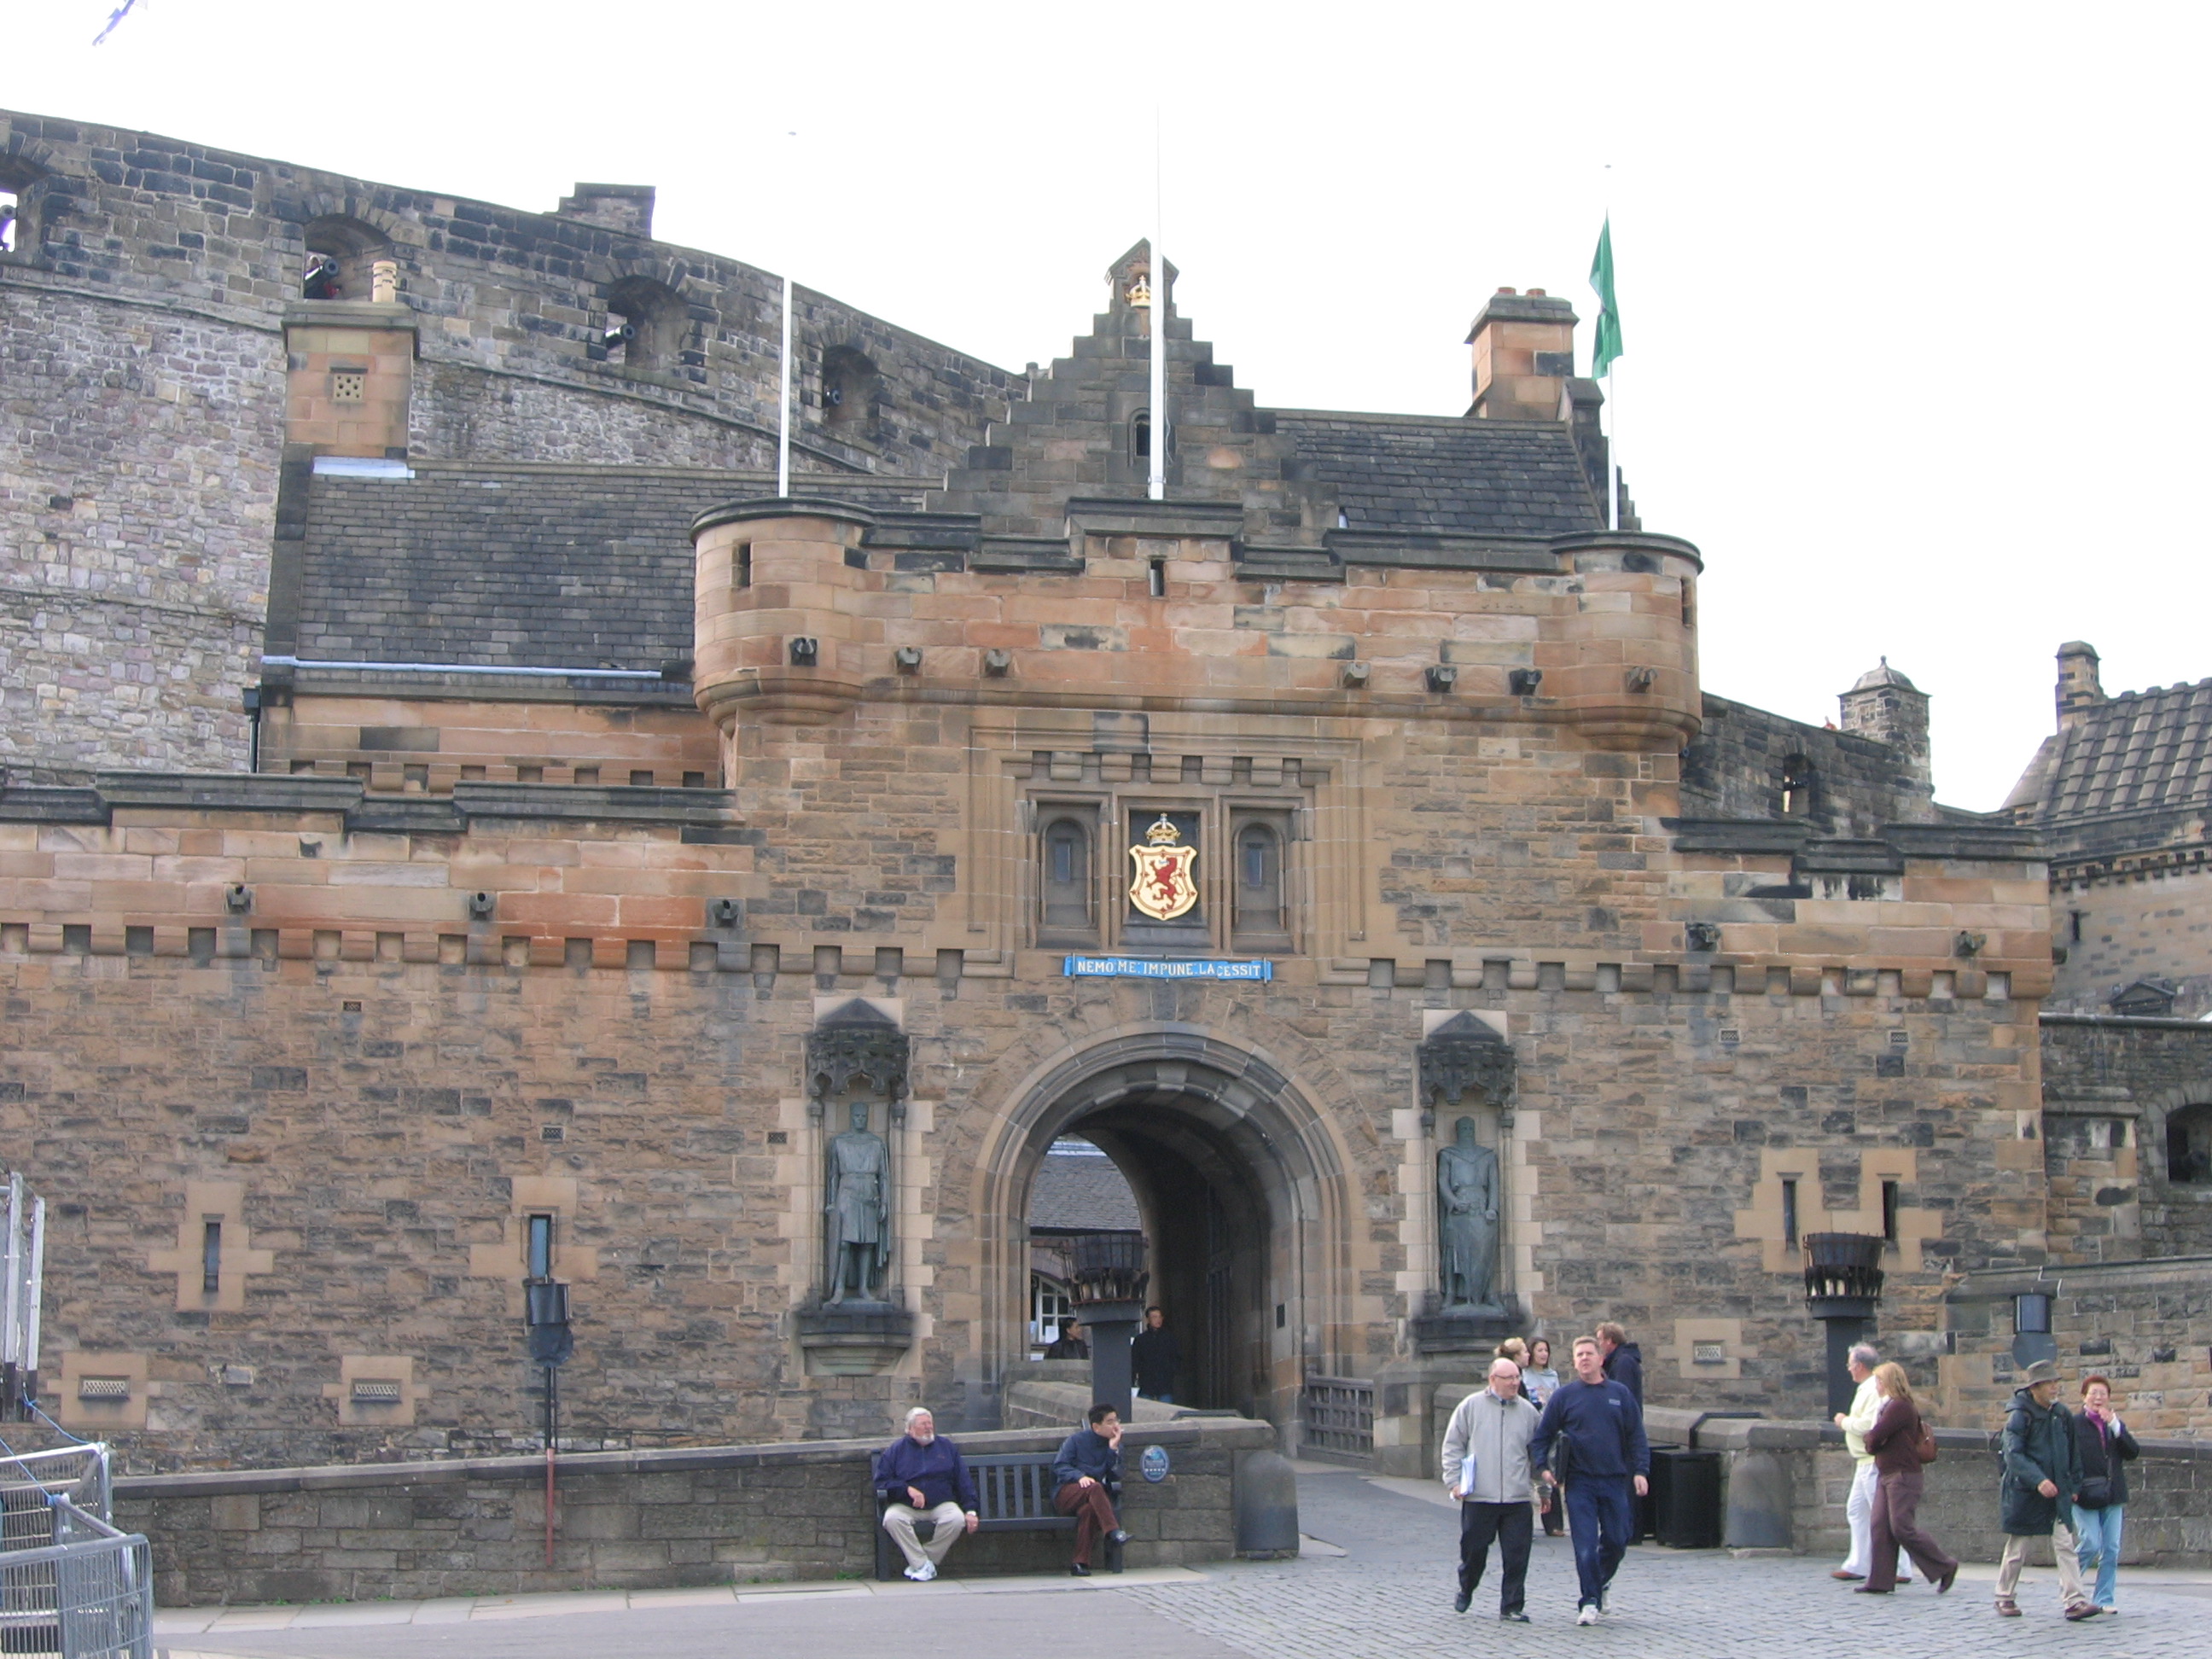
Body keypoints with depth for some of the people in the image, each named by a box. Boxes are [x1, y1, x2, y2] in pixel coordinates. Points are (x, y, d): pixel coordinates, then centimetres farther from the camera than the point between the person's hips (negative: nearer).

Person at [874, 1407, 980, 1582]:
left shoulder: (947, 1448, 17)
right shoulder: (894, 1450, 10)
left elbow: (964, 1481, 12)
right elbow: (881, 1482, 1)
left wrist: (971, 1510, -1)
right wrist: (908, 1489, -14)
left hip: (941, 1504, 1)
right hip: (905, 1506, -1)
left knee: (956, 1519, -31)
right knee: (892, 1519, -34)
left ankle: (919, 1564, -16)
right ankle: (923, 1565, -25)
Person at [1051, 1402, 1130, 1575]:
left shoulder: (1116, 1446, 12)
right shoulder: (1077, 1439, 4)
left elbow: (1115, 1478, -1)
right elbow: (1059, 1467, -3)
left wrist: (1113, 1450, -10)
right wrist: (1079, 1476, -20)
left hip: (1092, 1499, 2)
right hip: (1066, 1494, -2)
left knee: (1089, 1510, -36)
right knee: (1094, 1488, -35)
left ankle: (1080, 1562, -34)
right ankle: (1113, 1530, -45)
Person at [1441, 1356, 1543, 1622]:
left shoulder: (1528, 1411, 8)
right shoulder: (1471, 1406, 2)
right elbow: (1452, 1445, 5)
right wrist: (1454, 1481, -3)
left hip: (1517, 1499, 2)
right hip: (1478, 1497, -2)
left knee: (1516, 1556, -2)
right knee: (1473, 1550, 8)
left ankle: (1511, 1606, 8)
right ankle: (1465, 1591, 33)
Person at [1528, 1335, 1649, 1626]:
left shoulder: (1620, 1394, 6)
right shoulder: (1565, 1395, 2)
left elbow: (1636, 1436, 8)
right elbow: (1541, 1435, 5)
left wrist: (1640, 1471, -3)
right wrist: (1543, 1466, -8)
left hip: (1615, 1480, 2)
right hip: (1579, 1482, -2)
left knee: (1616, 1541, 7)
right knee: (1585, 1544, -7)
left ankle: (1601, 1581, 34)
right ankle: (1590, 1601, -1)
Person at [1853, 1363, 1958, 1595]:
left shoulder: (1899, 1407, -14)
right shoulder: (1890, 1406, 20)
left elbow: (1874, 1437, -20)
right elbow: (1873, 1440, 16)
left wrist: (1871, 1440, 2)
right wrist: (1873, 1441, -6)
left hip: (1903, 1476, -10)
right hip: (1887, 1475, 10)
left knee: (1903, 1528, -11)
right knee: (1881, 1527, 3)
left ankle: (1945, 1566, 0)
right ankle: (1880, 1581, 2)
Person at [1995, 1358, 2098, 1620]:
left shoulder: (2062, 1415, 6)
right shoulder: (2019, 1415, -12)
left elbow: (2073, 1453, 16)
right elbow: (2013, 1455, -21)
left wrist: (2074, 1485, 13)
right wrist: (2038, 1481, -30)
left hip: (2058, 1494, 5)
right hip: (2025, 1494, -5)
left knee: (2066, 1546, -5)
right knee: (2017, 1549, 6)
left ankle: (2074, 1601, -9)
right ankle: (2004, 1598, 21)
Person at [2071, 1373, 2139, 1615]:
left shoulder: (2116, 1424, 14)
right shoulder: (2074, 1424, -2)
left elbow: (2133, 1453, 1)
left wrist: (2116, 1427, -10)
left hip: (2112, 1496, 5)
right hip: (2085, 1495, -5)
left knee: (2111, 1549, 2)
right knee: (2091, 1544, -11)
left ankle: (2103, 1599, 10)